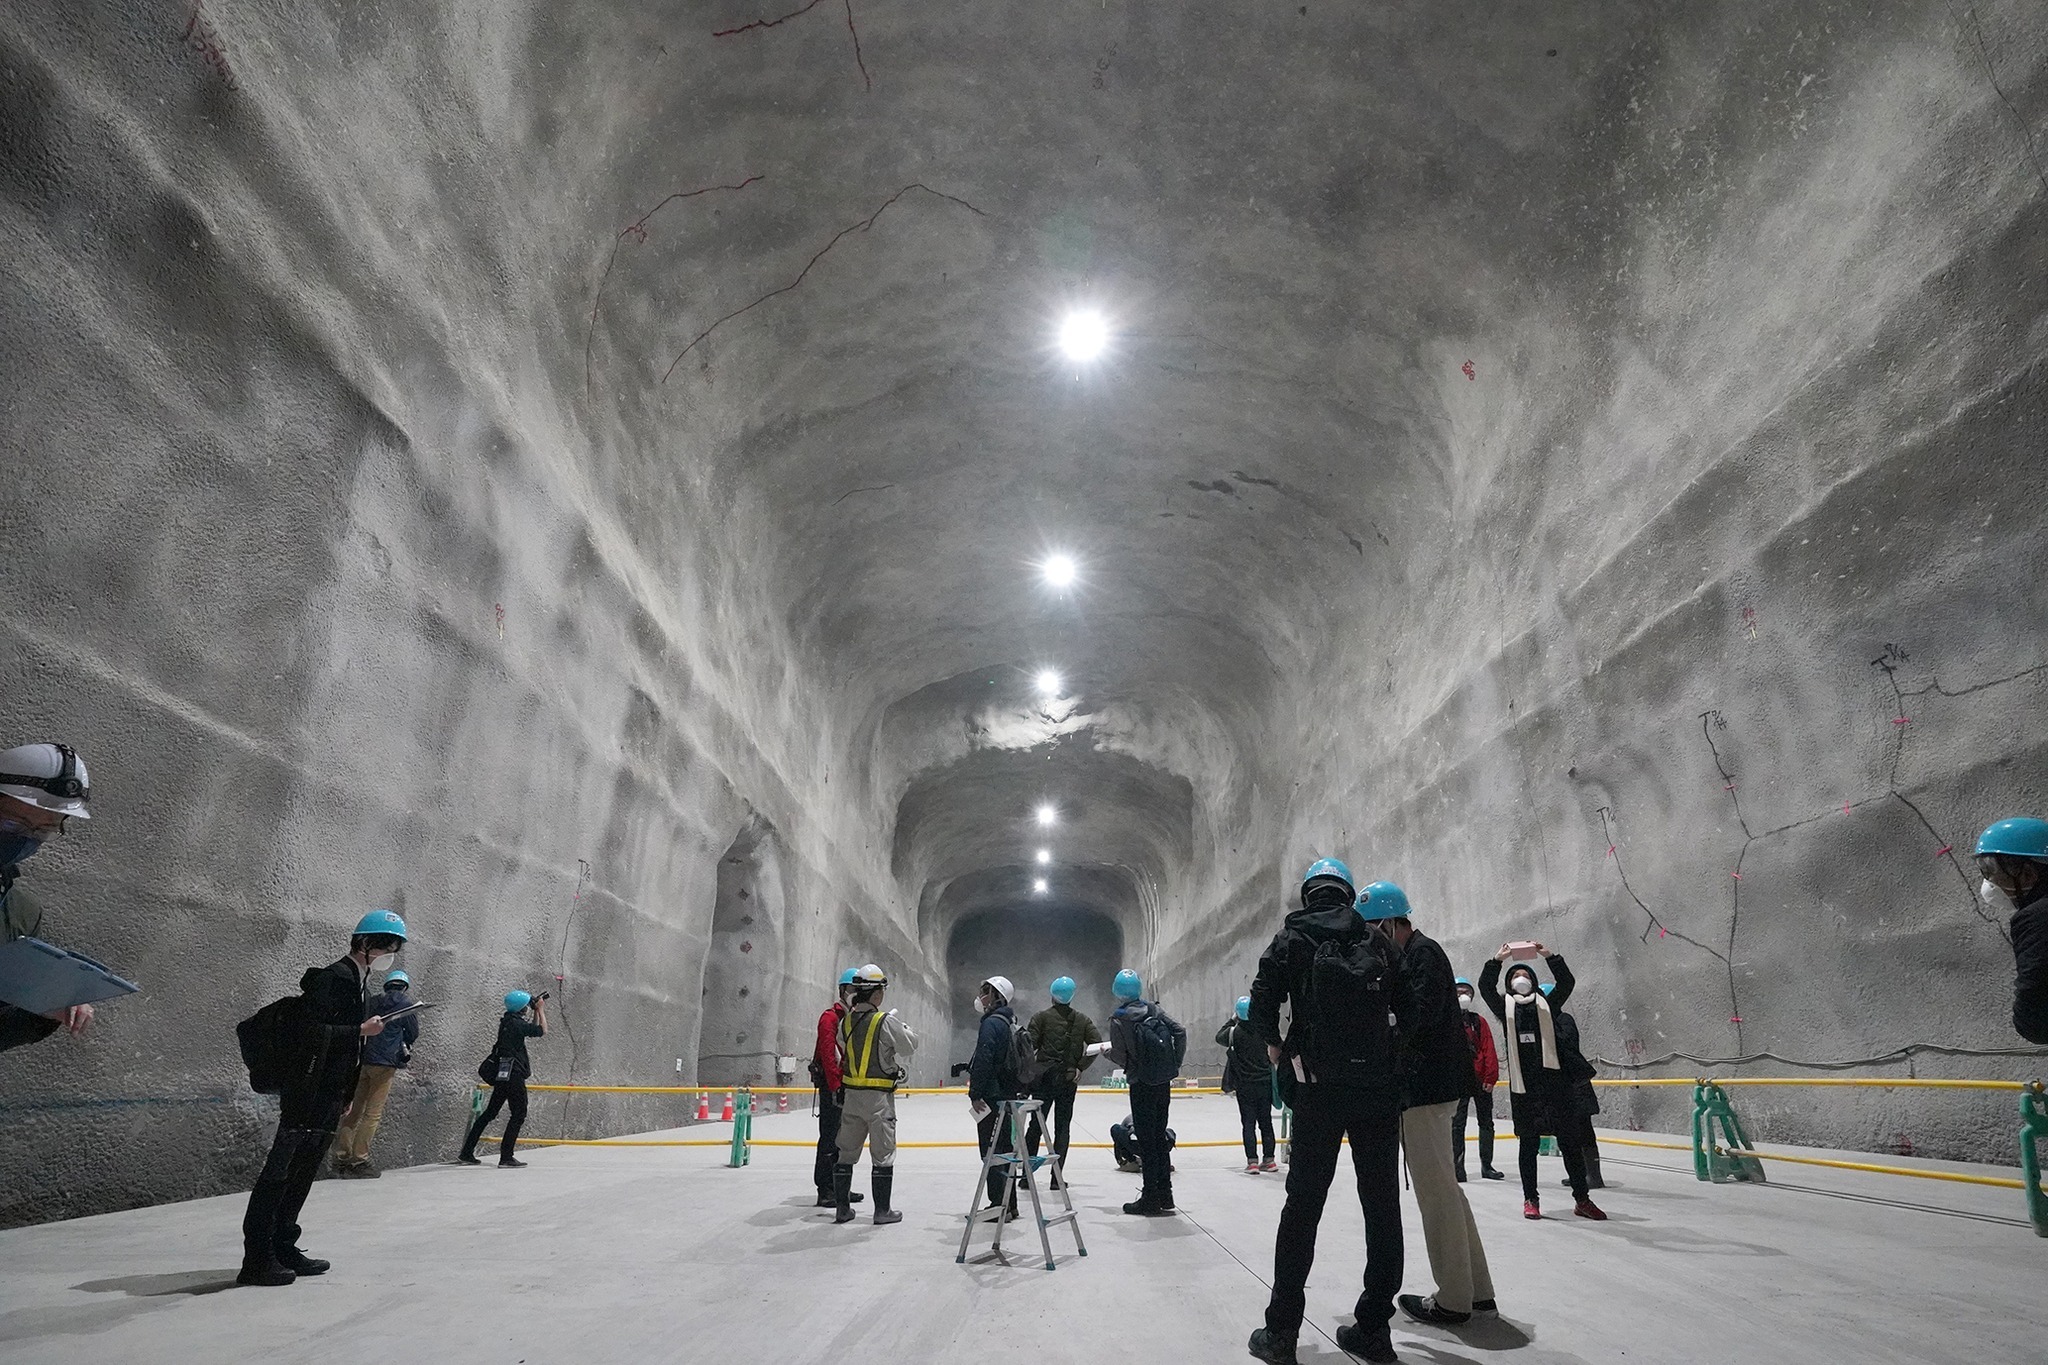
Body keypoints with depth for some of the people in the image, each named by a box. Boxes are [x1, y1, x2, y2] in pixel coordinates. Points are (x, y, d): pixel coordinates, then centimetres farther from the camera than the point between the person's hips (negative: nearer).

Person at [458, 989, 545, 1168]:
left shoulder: (509, 1021, 13)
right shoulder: (516, 1023, -16)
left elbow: (532, 1030, 25)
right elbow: (542, 1031, -11)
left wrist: (537, 1011, 19)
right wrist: (540, 1010, -2)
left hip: (502, 1074, 10)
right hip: (513, 1074, -10)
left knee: (490, 1112, 16)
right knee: (519, 1114, -3)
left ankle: (467, 1153, 21)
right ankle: (506, 1157, -4)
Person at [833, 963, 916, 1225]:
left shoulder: (846, 1021, 1)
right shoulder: (886, 1022, -17)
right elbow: (911, 1044, -6)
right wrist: (902, 1026, 11)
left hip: (851, 1095, 6)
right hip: (879, 1096, -6)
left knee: (847, 1151, 14)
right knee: (883, 1154, 5)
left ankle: (842, 1208, 20)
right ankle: (882, 1210, 10)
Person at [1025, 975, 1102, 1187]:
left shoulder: (1041, 1017, -4)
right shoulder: (1082, 1020, 5)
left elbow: (1029, 1045, -11)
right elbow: (1097, 1043, -5)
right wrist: (1080, 1066, -2)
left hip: (1045, 1077, -2)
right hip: (1069, 1080, 2)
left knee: (1037, 1124, 7)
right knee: (1063, 1127, 9)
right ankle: (1057, 1177, 7)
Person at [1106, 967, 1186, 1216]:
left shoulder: (1118, 1019, -13)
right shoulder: (1153, 1009, 2)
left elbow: (1121, 1059, -12)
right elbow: (1179, 1031, -2)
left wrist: (1107, 1052, 9)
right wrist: (1176, 1062, 7)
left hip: (1142, 1085, -5)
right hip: (1164, 1082, 5)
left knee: (1147, 1141, 3)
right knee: (1159, 1137, 16)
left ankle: (1151, 1199, 9)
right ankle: (1164, 1196, 22)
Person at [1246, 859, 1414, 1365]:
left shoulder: (1293, 937, 1)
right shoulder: (1377, 939, 7)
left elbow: (1263, 999, -8)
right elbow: (1408, 1007, 3)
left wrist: (1274, 1045, 9)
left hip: (1319, 1087, -2)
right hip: (1379, 1083, 2)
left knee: (1304, 1203, 4)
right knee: (1381, 1203, 11)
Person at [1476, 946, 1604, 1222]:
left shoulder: (1546, 1004, 13)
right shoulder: (1505, 1007, 12)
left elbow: (1566, 982, 0)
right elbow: (1485, 986, -3)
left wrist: (1550, 957, -10)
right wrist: (1497, 960, -11)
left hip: (1553, 1078, 0)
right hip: (1522, 1083, 0)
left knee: (1568, 1141, 3)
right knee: (1527, 1144, 6)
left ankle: (1581, 1199, 10)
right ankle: (1530, 1199, 14)